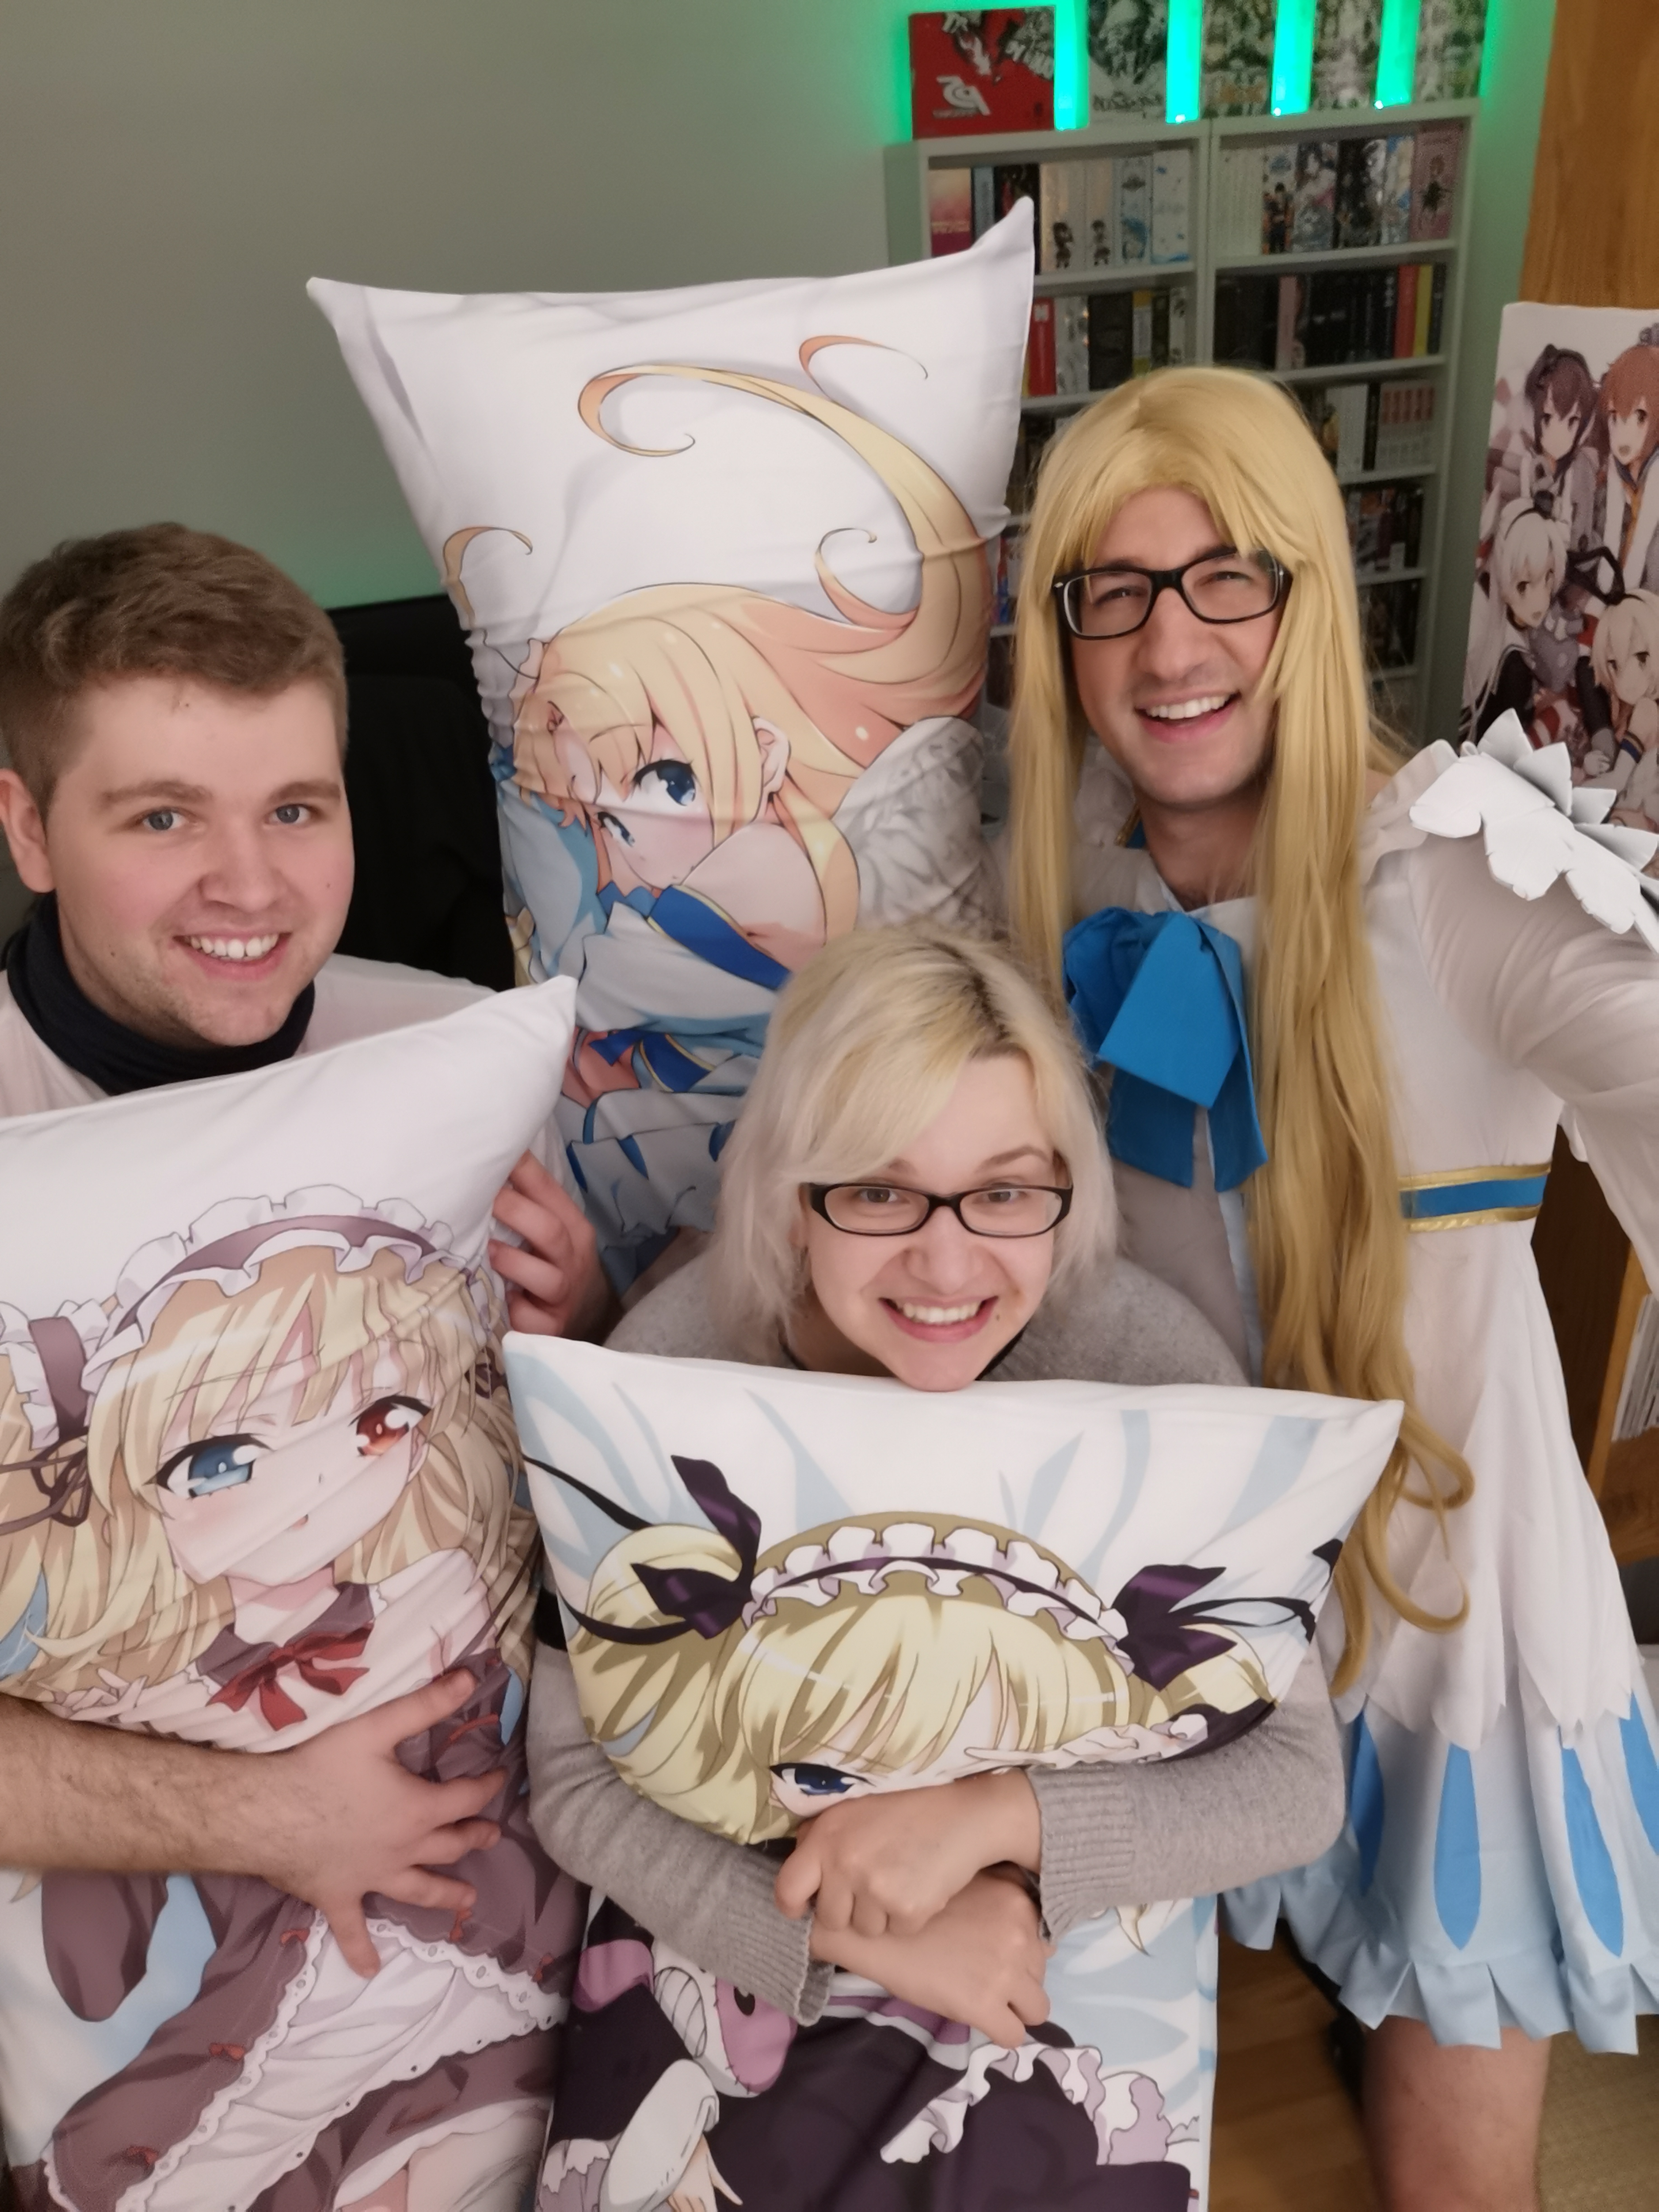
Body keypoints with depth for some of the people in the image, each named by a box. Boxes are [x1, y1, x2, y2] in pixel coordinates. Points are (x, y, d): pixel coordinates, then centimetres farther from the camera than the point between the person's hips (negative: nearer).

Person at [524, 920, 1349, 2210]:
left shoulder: (1146, 1361, -21)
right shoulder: (677, 1357, -21)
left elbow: (1301, 1782, -14)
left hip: (1058, 1959, 0)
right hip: (731, 1940, 0)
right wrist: (845, 1932, -23)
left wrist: (994, 1816, -26)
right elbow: (569, 1776, -12)